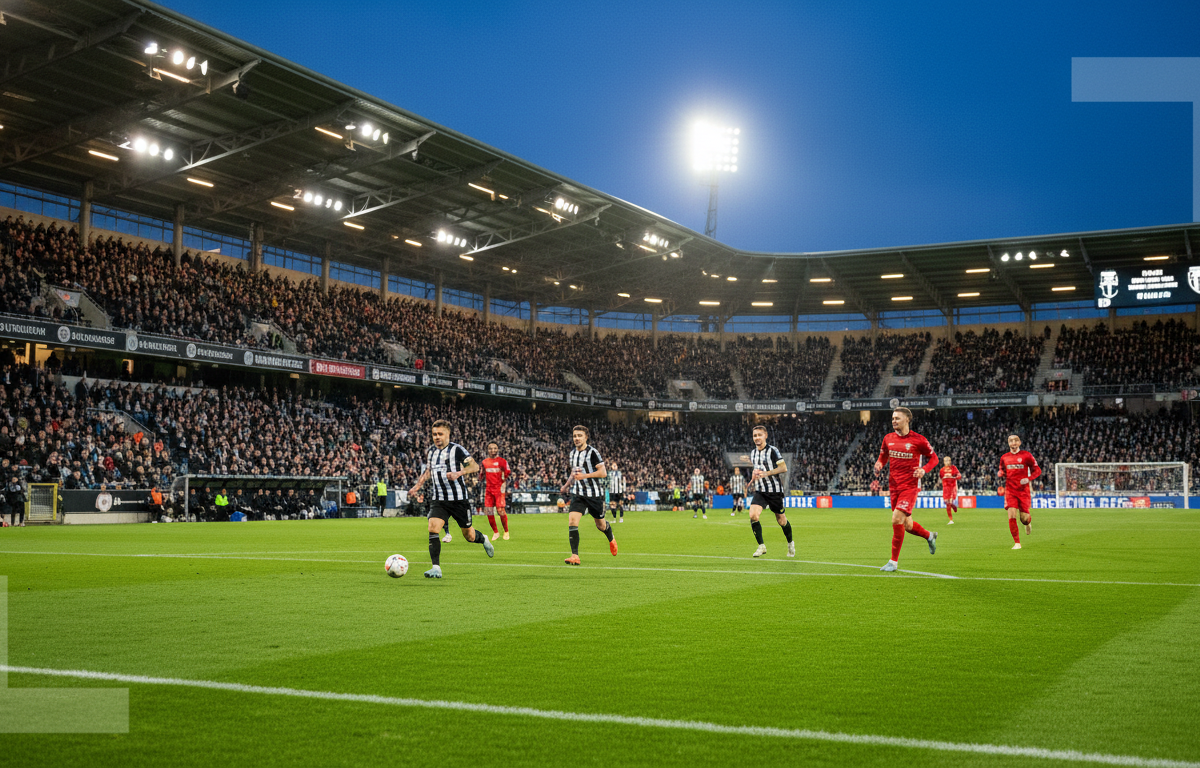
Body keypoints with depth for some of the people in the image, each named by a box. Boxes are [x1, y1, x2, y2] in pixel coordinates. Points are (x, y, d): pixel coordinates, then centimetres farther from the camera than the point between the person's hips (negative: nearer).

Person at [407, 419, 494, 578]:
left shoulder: (456, 449, -7)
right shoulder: (431, 452, 11)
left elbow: (475, 466, -16)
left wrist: (458, 473, -31)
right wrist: (417, 486, 18)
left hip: (459, 499, -4)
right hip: (439, 500, 4)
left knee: (469, 536, 7)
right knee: (433, 529, -19)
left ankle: (484, 540, 44)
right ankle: (436, 568, -19)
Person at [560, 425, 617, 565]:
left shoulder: (593, 452, -11)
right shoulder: (572, 453, 9)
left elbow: (603, 473, -15)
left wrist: (585, 475, -24)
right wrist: (567, 485, 22)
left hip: (594, 494, -4)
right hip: (578, 494, 4)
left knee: (600, 525, 11)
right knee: (572, 520, -17)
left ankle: (611, 539, 47)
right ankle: (575, 556, -18)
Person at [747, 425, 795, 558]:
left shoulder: (772, 450, -9)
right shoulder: (753, 453, 11)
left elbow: (783, 468, -14)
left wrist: (766, 473, -22)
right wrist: (753, 479, 12)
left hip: (774, 490, -5)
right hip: (760, 491, 5)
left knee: (781, 520, 6)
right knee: (753, 515, -18)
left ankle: (790, 543, 33)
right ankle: (761, 546, -8)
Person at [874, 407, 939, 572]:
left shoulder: (918, 440, -7)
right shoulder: (888, 438, 6)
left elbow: (934, 458, 3)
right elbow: (883, 456, 21)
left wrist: (924, 469, -15)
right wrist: (879, 465, -2)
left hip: (910, 486, -6)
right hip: (894, 486, 6)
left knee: (897, 519, -18)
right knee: (907, 525, 13)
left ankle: (894, 561, -8)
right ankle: (930, 536, 45)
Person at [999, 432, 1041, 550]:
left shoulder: (1026, 455, -3)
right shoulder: (1004, 457, 6)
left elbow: (1037, 470, 2)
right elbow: (1002, 470, 22)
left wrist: (1028, 479, -15)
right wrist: (1001, 474, -3)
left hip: (1023, 491, -2)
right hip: (1010, 491, 2)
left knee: (1024, 518, 1)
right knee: (1011, 516, -12)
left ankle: (1028, 521, 42)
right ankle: (1017, 543, 0)